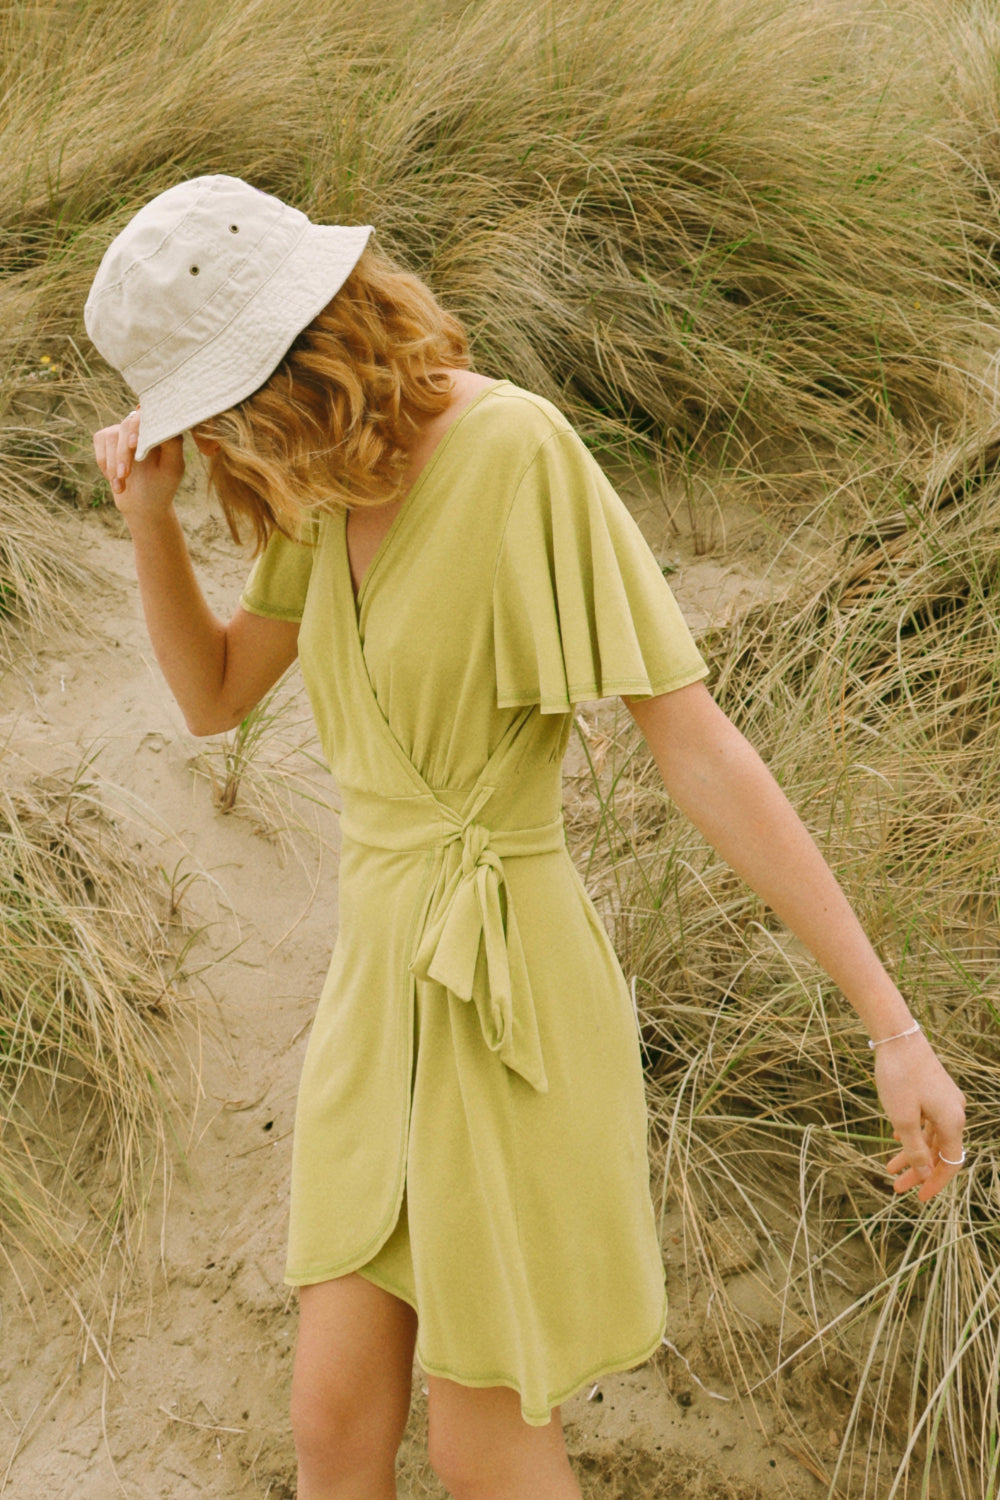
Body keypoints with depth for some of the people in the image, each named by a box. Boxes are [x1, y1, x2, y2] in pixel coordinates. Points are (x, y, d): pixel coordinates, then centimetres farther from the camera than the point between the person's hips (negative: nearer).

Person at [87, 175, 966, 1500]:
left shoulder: (518, 450, -21)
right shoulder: (351, 469, 5)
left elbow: (697, 742, -23)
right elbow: (213, 697, 14)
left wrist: (895, 1028, -23)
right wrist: (151, 516, -4)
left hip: (509, 1001, -8)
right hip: (389, 981, 8)